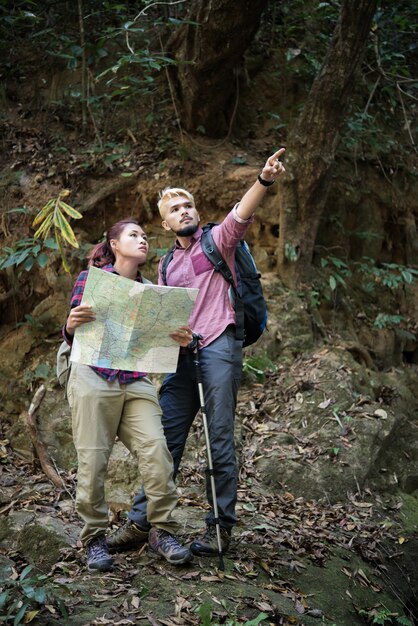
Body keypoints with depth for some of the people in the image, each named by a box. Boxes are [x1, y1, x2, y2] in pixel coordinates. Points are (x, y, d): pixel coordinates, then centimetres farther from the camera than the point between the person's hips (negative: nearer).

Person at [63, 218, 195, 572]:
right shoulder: (90, 279, 5)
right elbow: (72, 339, 4)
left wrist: (180, 341, -8)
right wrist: (71, 325, -20)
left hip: (137, 383, 3)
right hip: (93, 379, -3)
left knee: (157, 453, -12)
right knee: (93, 460, -5)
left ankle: (162, 532, -1)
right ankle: (94, 537, 10)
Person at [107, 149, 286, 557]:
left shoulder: (216, 241, 5)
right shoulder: (167, 265, 22)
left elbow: (241, 215, -16)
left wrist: (265, 180, -34)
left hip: (218, 348, -5)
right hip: (181, 356, 5)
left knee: (220, 439, -3)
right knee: (165, 439, 4)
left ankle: (221, 525, 6)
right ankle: (140, 522, 9)